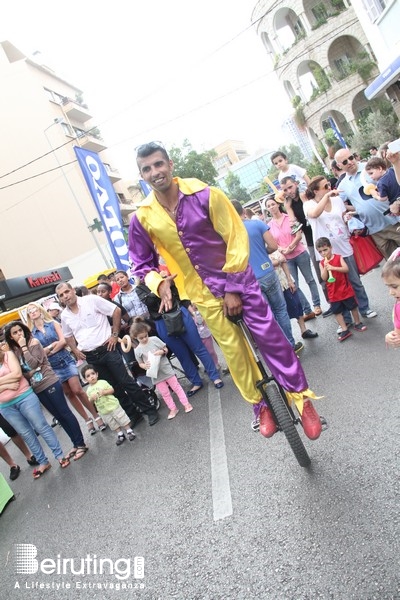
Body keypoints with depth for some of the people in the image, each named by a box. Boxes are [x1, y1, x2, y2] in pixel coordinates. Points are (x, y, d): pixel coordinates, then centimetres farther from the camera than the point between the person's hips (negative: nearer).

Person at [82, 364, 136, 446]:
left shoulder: (103, 382, -6)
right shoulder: (89, 390, 4)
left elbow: (112, 390, -6)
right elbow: (90, 402, 8)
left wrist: (104, 392, -22)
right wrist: (92, 399, -14)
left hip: (113, 406, -3)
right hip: (104, 411, 3)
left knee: (122, 419, 1)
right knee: (113, 424, 12)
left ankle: (129, 431, 13)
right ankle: (120, 435, 25)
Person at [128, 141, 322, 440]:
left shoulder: (204, 194, -15)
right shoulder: (143, 217, -7)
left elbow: (236, 238, -11)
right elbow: (142, 263, 6)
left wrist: (233, 288, -12)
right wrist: (158, 282, -16)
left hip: (237, 280, -2)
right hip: (203, 292, 2)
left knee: (269, 336, -3)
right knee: (234, 350, 6)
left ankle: (301, 397, 14)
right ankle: (261, 405, 26)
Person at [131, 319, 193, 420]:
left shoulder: (154, 339, -6)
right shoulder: (137, 350, -6)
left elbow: (166, 349, 3)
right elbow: (140, 364, 4)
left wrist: (162, 351, -19)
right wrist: (145, 366, -18)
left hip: (166, 369, 0)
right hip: (155, 374, 1)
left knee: (176, 387, 7)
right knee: (165, 393, 9)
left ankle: (186, 404, 18)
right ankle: (173, 409, 24)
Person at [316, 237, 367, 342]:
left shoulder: (338, 257, -5)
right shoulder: (321, 263, 0)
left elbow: (346, 269, -18)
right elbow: (324, 278, -7)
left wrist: (333, 267, -28)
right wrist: (325, 268, -22)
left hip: (345, 289, -2)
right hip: (333, 293, 2)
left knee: (353, 306, 11)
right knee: (337, 311, 4)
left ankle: (357, 323, 31)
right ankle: (345, 330, 12)